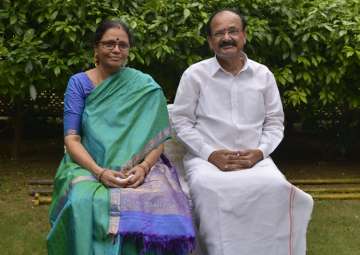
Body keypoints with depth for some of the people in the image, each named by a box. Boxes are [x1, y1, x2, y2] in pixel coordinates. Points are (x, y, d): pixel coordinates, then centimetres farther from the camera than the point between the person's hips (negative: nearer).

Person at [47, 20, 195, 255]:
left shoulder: (145, 86, 7)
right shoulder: (79, 83, 5)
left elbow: (157, 138, 2)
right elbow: (72, 139, -2)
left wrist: (143, 167, -19)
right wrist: (99, 172, -19)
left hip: (138, 167, 0)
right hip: (89, 166, 0)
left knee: (160, 202, -33)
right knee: (83, 203, -35)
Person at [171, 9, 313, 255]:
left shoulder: (264, 75, 10)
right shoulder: (194, 74, 3)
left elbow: (275, 123, 13)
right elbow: (181, 122, 2)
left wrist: (260, 152, -7)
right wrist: (210, 154, -11)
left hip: (253, 158, 2)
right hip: (206, 158, -2)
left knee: (276, 186, -30)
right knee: (208, 188, -36)